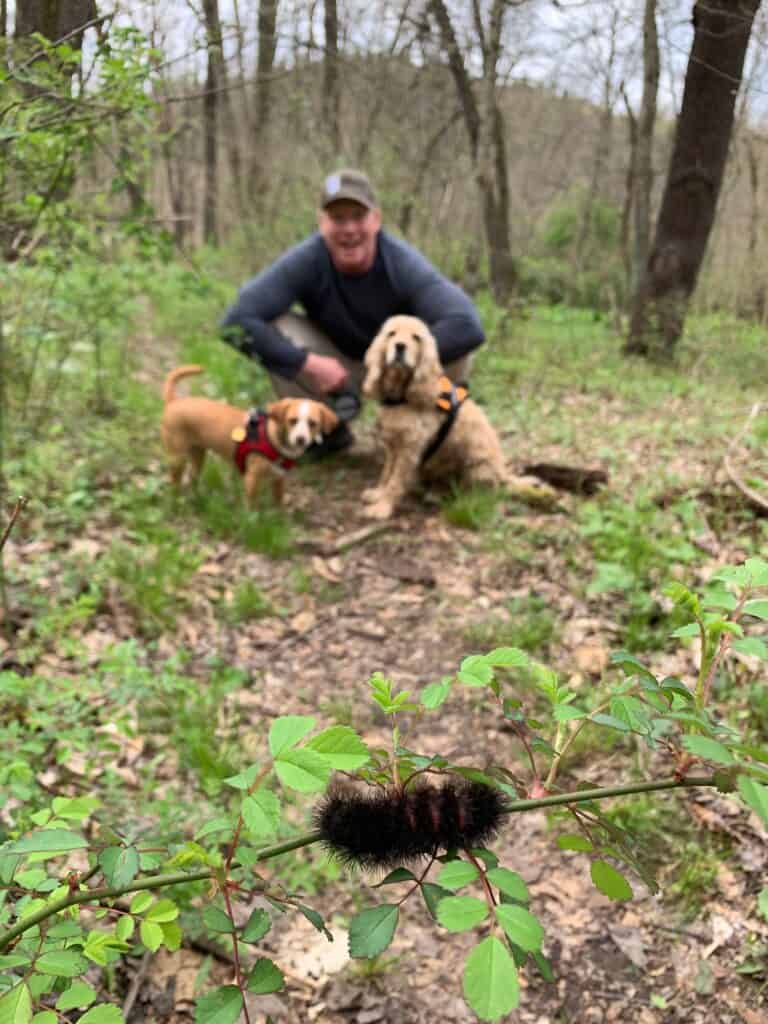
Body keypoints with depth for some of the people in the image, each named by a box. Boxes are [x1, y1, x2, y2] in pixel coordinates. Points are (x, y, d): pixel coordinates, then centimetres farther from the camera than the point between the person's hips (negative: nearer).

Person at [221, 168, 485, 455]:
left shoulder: (403, 263, -29)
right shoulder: (304, 261, -26)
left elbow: (469, 327, -41)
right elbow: (236, 322, -32)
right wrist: (307, 364, -35)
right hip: (334, 365, 2)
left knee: (453, 344, -31)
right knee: (273, 329, -26)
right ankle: (327, 431, -1)